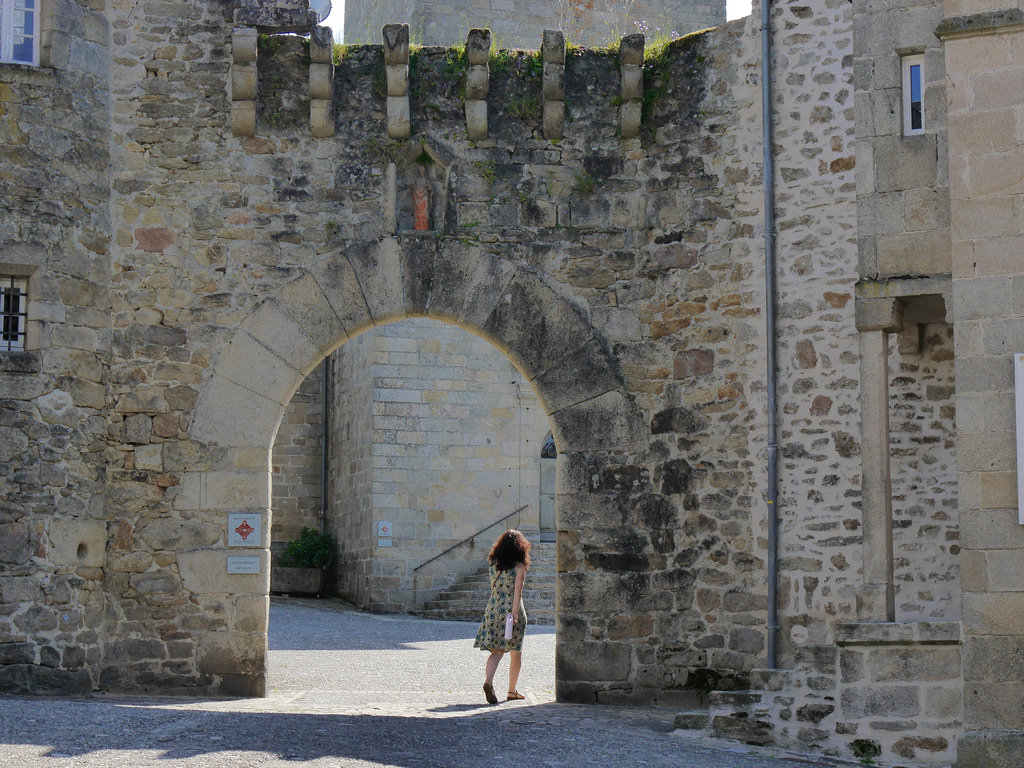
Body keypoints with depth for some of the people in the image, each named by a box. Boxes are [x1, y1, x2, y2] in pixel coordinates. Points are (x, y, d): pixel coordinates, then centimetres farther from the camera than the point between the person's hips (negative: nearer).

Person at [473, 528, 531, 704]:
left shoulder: (493, 563, 5)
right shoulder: (519, 566, -8)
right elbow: (517, 591, -16)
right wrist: (515, 613, -20)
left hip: (493, 609, 4)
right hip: (512, 609, -4)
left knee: (496, 650, 3)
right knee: (515, 652, 11)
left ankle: (488, 681, -22)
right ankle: (512, 691, 18)